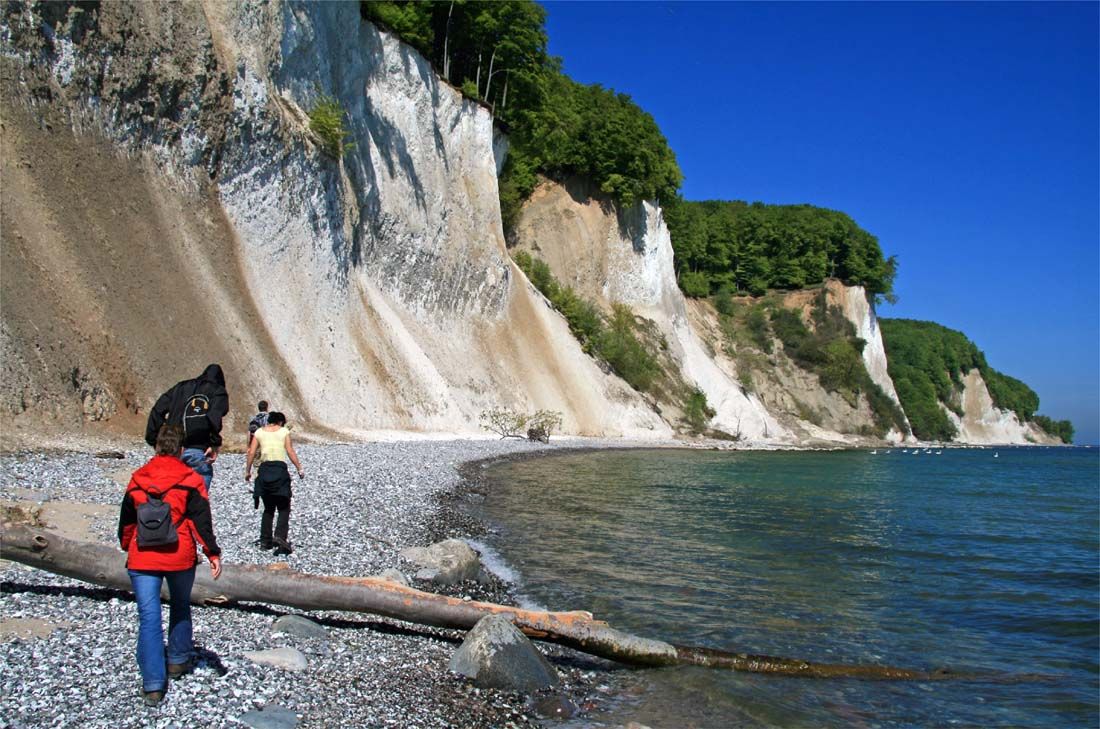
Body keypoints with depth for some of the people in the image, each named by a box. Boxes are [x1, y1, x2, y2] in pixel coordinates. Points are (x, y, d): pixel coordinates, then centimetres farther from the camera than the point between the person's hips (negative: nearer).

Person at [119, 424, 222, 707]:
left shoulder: (137, 479, 6)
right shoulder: (190, 479, -4)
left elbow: (126, 520, 16)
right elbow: (201, 520, -9)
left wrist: (126, 546, 32)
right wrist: (213, 554, -6)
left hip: (142, 559, 1)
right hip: (180, 557, -1)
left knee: (148, 617, 0)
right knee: (180, 607, 22)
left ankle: (153, 684, -4)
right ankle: (178, 661, 34)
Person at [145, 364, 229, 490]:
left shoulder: (181, 387, 21)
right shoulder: (218, 392, 7)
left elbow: (157, 410, 11)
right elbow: (214, 416, -15)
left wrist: (154, 439, 12)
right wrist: (215, 445, -11)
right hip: (198, 452, -4)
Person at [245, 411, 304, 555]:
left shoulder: (259, 432, 11)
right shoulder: (284, 431, 4)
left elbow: (251, 453, 6)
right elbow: (290, 452, -2)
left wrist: (248, 471, 14)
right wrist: (299, 469, 2)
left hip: (264, 469, 3)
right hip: (280, 468, -3)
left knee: (268, 508, 16)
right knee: (284, 507, 3)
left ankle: (265, 541, 13)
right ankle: (280, 536, -17)